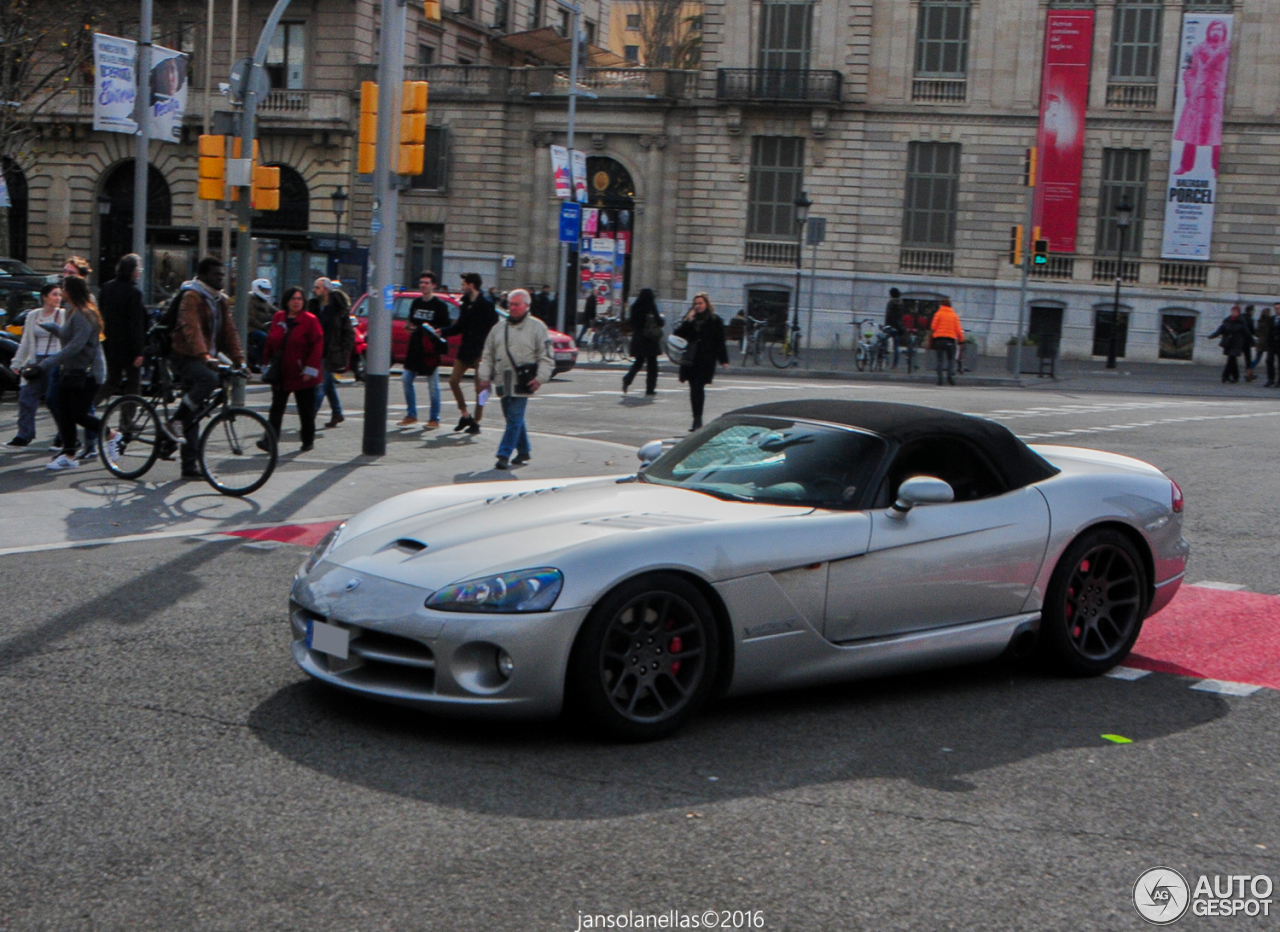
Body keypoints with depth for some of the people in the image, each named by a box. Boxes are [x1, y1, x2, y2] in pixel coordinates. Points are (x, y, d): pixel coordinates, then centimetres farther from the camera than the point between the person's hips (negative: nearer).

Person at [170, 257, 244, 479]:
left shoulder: (221, 300, 14)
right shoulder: (191, 296, -12)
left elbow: (229, 331, 11)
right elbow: (192, 328, -25)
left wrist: (239, 360, -2)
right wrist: (204, 356, -39)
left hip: (205, 359, 7)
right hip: (185, 358, -7)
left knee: (194, 414, 6)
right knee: (209, 379, -36)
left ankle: (189, 465, 8)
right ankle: (176, 420, -24)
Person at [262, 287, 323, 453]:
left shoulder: (310, 320, -6)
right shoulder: (278, 318, 9)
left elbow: (317, 346, -10)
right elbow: (270, 343, 14)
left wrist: (311, 369, -15)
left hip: (301, 376, -4)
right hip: (280, 374, 4)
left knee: (306, 410, 7)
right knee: (276, 408, -2)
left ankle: (308, 440, 20)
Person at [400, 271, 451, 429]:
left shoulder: (440, 305, -2)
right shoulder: (416, 303, 15)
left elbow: (446, 328, -3)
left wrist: (436, 332, -22)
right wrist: (411, 328, 4)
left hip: (431, 350, -6)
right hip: (414, 348, 6)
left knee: (433, 385, -1)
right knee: (406, 380, 5)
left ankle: (434, 419, 7)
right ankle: (411, 415, 16)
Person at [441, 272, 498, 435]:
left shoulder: (486, 305, -11)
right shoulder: (466, 304, 11)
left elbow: (493, 329, -14)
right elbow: (460, 326, 16)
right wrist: (443, 332, 4)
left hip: (480, 351, -8)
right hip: (466, 349, 8)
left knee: (479, 387, 0)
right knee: (453, 380, 5)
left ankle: (476, 422, 7)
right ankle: (465, 415, 17)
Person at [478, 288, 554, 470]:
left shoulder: (537, 327, 0)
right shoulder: (498, 329, 14)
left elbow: (546, 357, -2)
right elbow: (487, 356, 17)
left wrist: (540, 378, -13)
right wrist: (485, 377, 7)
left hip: (523, 383, -5)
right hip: (503, 382, 5)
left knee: (514, 418, -10)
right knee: (513, 418, 12)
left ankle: (504, 455, -11)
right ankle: (523, 451, 27)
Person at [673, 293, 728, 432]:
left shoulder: (715, 321, 3)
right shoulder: (690, 320, 14)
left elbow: (720, 342, 1)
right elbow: (679, 335, 4)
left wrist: (723, 360, -4)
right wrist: (687, 322, -9)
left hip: (705, 361, -4)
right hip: (690, 360, 4)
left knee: (698, 388, -13)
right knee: (694, 389, 6)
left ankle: (697, 420, -12)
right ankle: (697, 420, 14)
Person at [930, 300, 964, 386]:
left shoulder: (938, 314, 2)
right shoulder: (954, 315, 6)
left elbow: (933, 327, -1)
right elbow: (958, 329, 2)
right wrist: (961, 339, 9)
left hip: (939, 338, 0)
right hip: (951, 339, 0)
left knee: (940, 360, 4)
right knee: (951, 359, 7)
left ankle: (940, 377, -4)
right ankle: (950, 374, -14)